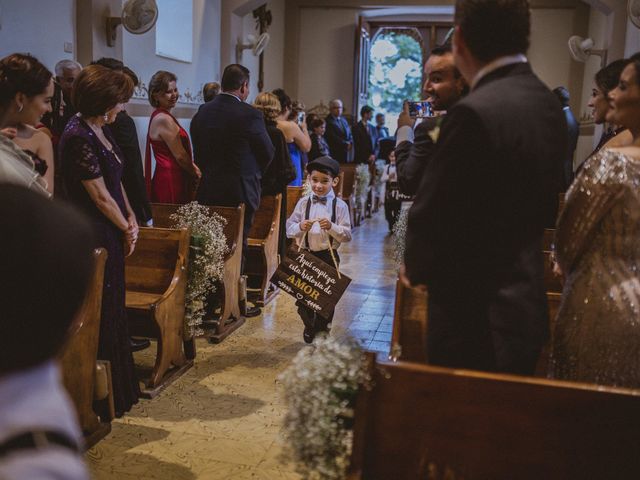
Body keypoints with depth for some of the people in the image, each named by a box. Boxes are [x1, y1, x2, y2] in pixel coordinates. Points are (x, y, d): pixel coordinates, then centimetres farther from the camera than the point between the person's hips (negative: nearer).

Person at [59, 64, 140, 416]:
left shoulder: (100, 130, 9)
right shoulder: (78, 137, -20)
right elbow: (100, 196, -18)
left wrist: (131, 218, 1)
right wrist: (127, 229, -5)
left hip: (110, 233, 9)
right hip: (94, 235, -9)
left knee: (112, 307, 17)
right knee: (101, 313, 2)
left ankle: (119, 385, 33)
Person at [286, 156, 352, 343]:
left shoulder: (340, 206, -5)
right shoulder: (303, 202, 0)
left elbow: (347, 235, -7)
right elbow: (289, 228, 1)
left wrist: (331, 227, -23)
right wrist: (300, 227, -19)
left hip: (328, 257, -1)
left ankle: (322, 331, 31)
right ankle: (309, 328, 35)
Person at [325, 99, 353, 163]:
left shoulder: (343, 120, 17)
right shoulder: (328, 121, -9)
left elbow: (350, 135, 18)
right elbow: (333, 138, -15)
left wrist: (350, 143, -3)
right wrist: (346, 144, -10)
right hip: (335, 154, -7)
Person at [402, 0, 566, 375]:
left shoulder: (476, 112, -22)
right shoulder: (548, 104, 4)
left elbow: (431, 214, -17)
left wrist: (416, 268, 2)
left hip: (476, 320, -8)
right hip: (525, 307, 8)